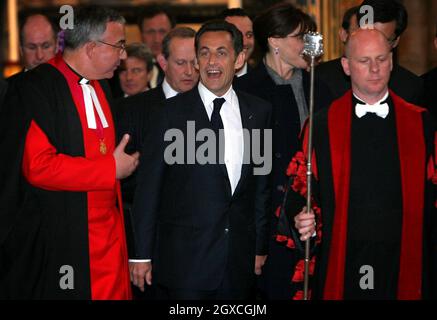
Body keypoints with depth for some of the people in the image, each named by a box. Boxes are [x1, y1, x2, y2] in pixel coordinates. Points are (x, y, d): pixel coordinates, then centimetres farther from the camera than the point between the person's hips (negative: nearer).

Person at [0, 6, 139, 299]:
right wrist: (112, 169, -13)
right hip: (57, 239, -6)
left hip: (109, 232, 7)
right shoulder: (38, 87, -11)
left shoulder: (103, 86, 13)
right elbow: (38, 166, -19)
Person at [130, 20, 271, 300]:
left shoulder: (259, 111, 7)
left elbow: (262, 185, 11)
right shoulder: (173, 112, -4)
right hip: (184, 259, -3)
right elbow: (148, 186, -4)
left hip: (240, 260, 3)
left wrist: (261, 246, 11)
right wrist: (142, 255, -5)